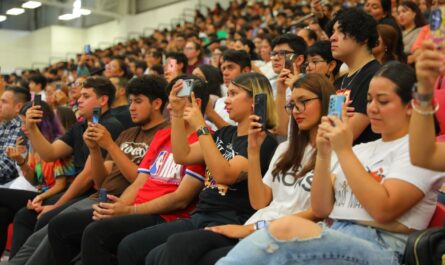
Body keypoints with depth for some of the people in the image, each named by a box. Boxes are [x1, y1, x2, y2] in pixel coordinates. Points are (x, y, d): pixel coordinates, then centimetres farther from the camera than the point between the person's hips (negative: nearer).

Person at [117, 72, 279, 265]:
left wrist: (201, 128, -17)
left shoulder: (263, 141, -7)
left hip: (229, 224, -8)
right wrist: (177, 113, 8)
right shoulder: (226, 133, 19)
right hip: (199, 217, 8)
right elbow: (183, 156, 15)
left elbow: (224, 174, -19)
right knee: (129, 246, -8)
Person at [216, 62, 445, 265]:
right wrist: (324, 155, 1)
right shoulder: (360, 150, 24)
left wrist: (344, 151, -10)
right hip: (333, 240, 6)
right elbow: (321, 209, 14)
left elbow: (383, 210, -13)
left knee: (287, 229, -33)